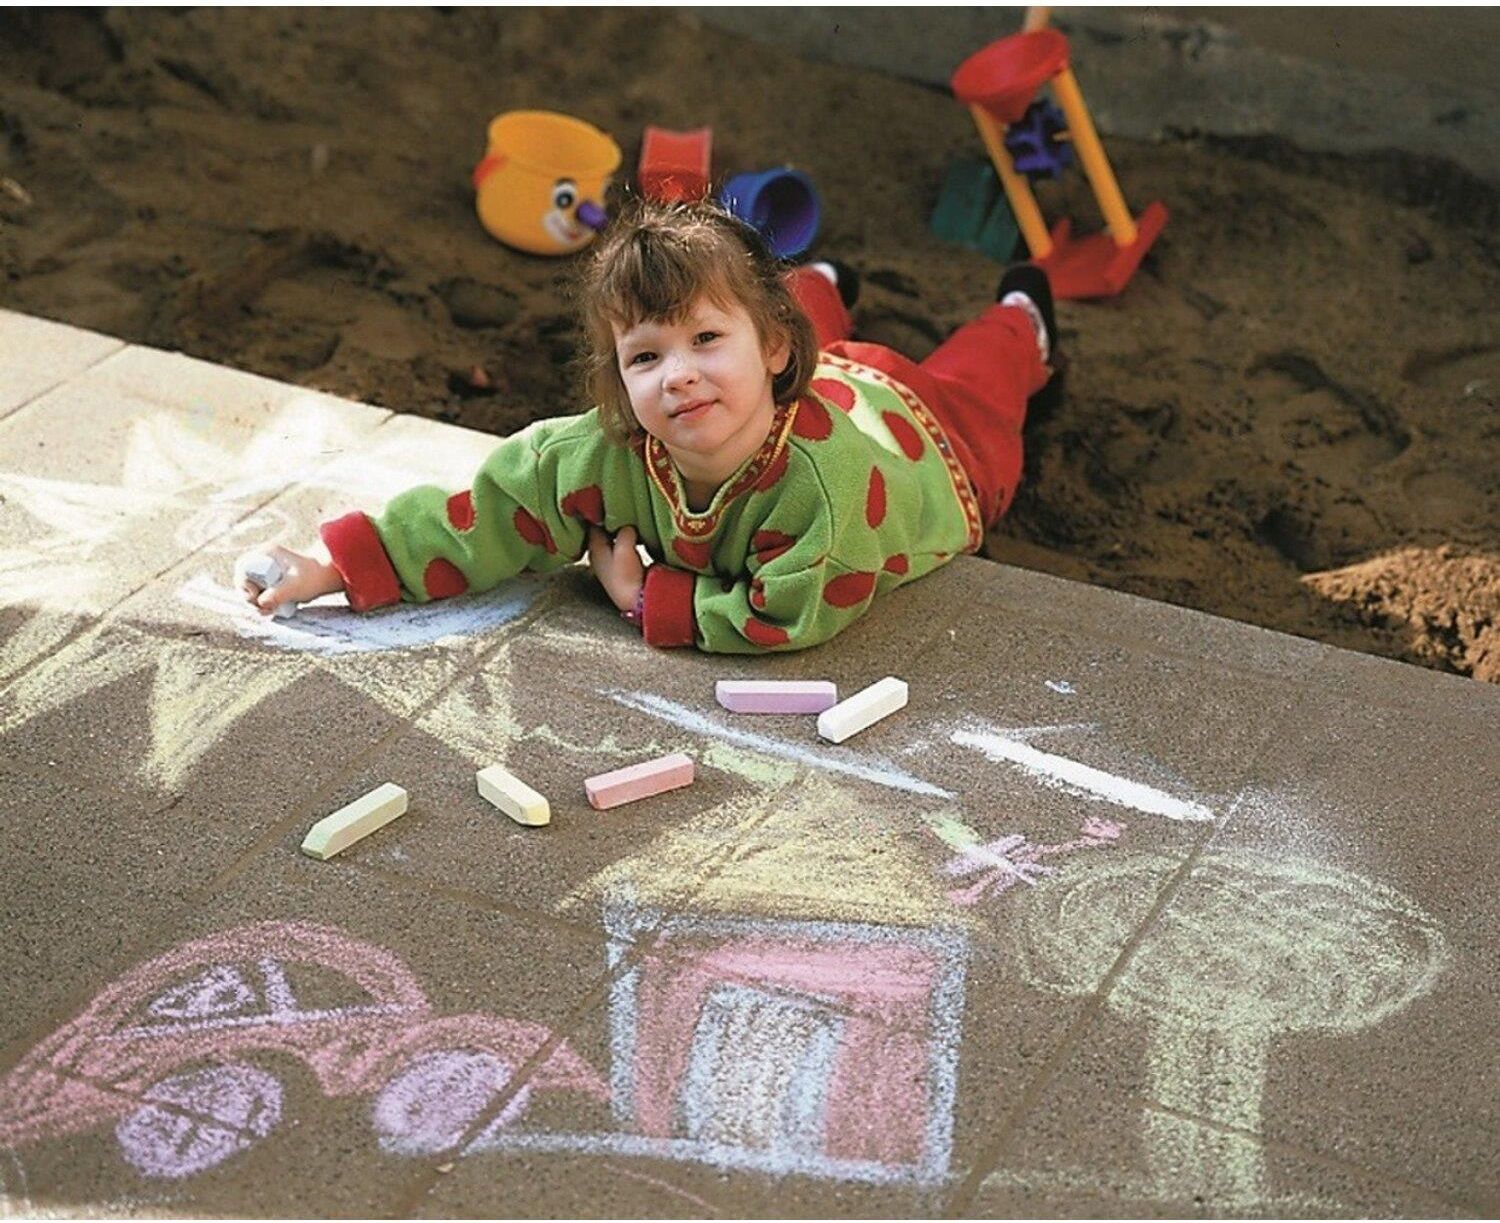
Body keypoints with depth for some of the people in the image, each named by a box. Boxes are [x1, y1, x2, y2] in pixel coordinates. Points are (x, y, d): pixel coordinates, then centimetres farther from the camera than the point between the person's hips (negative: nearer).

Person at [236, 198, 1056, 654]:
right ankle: (820, 292, 69)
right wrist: (341, 565, -38)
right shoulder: (610, 453, -40)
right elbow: (487, 514, -32)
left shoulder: (832, 472, -56)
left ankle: (1020, 323, 62)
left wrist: (648, 598, -46)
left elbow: (783, 621, -49)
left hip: (916, 428, -2)